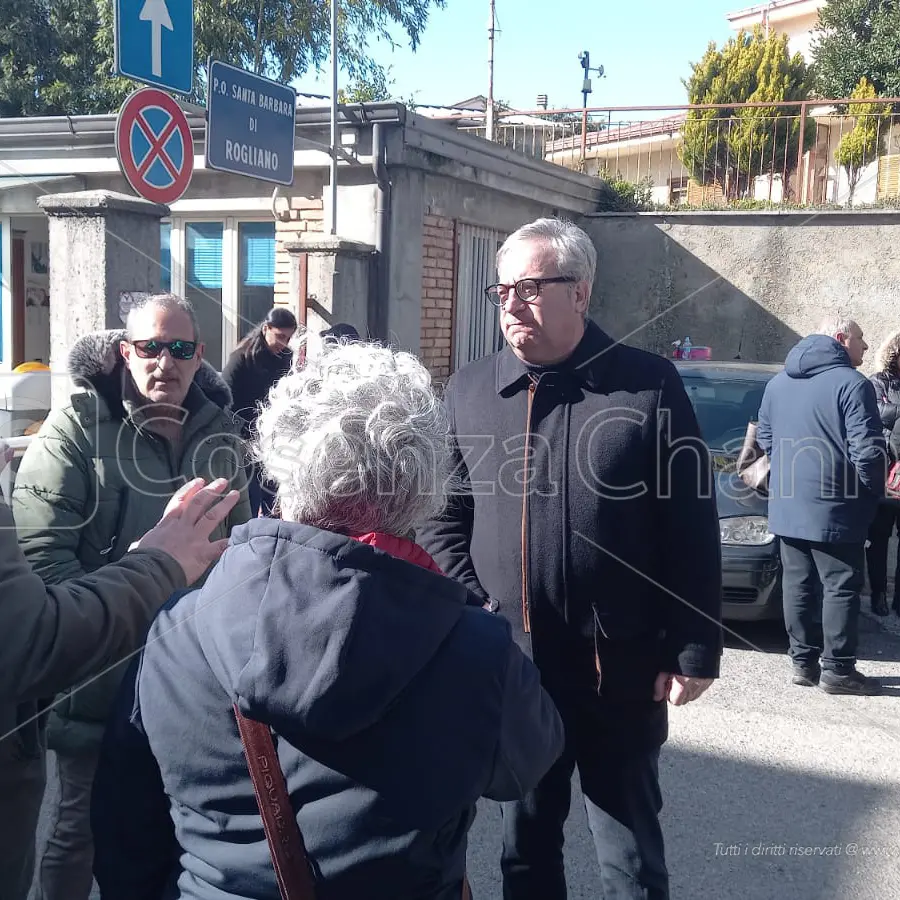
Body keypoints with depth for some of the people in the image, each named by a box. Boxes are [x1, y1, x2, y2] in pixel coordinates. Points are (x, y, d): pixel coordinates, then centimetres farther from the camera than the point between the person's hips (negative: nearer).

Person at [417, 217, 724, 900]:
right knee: (526, 841, 20)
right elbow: (443, 514, 8)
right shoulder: (470, 389, 3)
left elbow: (694, 532, -7)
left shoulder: (649, 384, -7)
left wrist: (695, 651, -8)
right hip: (508, 662, 3)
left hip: (623, 666, -3)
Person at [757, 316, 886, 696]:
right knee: (840, 587, 1)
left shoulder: (777, 383, 12)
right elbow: (867, 450, -16)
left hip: (786, 506, 7)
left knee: (798, 584, 11)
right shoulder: (852, 384, -12)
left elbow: (765, 437, 18)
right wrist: (873, 493, -2)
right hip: (833, 509, -7)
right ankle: (837, 669, 5)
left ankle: (803, 662, 17)